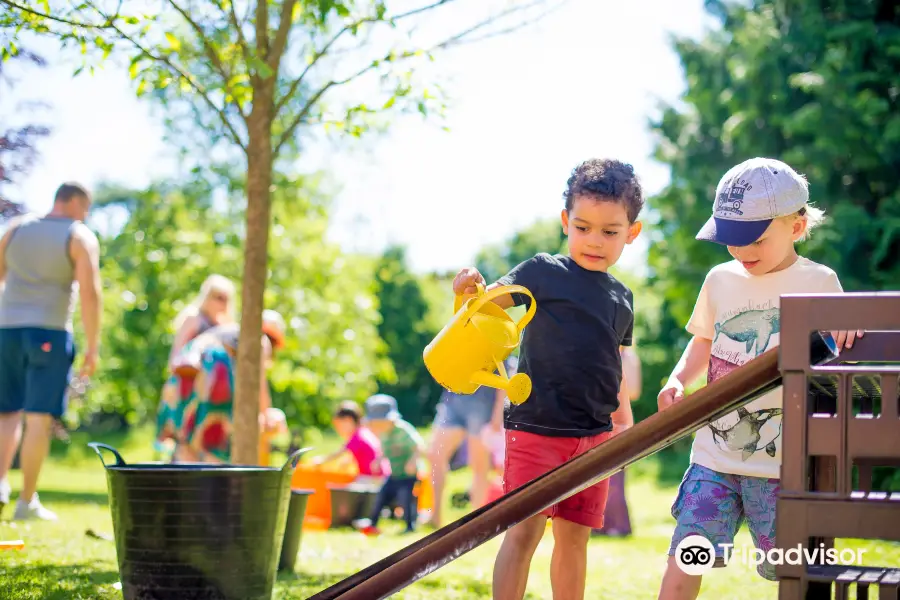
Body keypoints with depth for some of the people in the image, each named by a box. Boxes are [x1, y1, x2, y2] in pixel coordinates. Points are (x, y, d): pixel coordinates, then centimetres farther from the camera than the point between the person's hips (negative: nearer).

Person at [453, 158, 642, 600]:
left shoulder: (621, 299, 14)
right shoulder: (544, 273, -3)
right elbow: (489, 302, -10)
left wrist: (623, 418, 18)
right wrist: (468, 290, -31)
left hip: (594, 435, 5)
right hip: (536, 427, -5)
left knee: (574, 535, 9)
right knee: (524, 529, -9)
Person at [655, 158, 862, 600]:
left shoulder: (818, 283, -2)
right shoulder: (721, 280, 9)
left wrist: (848, 331, -16)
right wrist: (679, 379, 7)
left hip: (782, 463, -3)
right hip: (714, 455, 3)